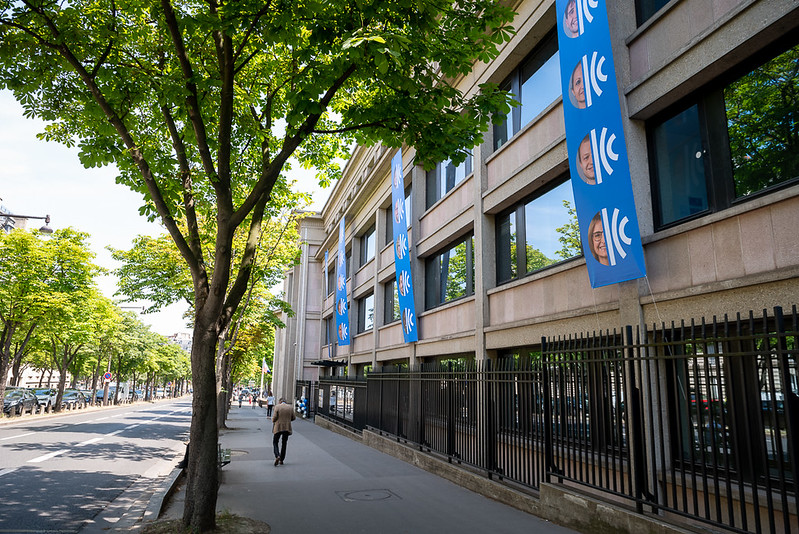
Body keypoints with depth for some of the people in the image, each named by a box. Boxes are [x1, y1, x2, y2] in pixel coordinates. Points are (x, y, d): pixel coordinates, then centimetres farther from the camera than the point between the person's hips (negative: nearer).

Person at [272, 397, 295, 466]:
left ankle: (277, 456, -11)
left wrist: (273, 421, 12)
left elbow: (274, 418, -9)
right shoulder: (290, 407, 4)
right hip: (287, 428, 3)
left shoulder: (277, 407, -6)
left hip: (278, 427, -3)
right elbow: (293, 418, 8)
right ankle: (281, 460, 15)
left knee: (275, 443, 11)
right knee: (284, 444, 14)